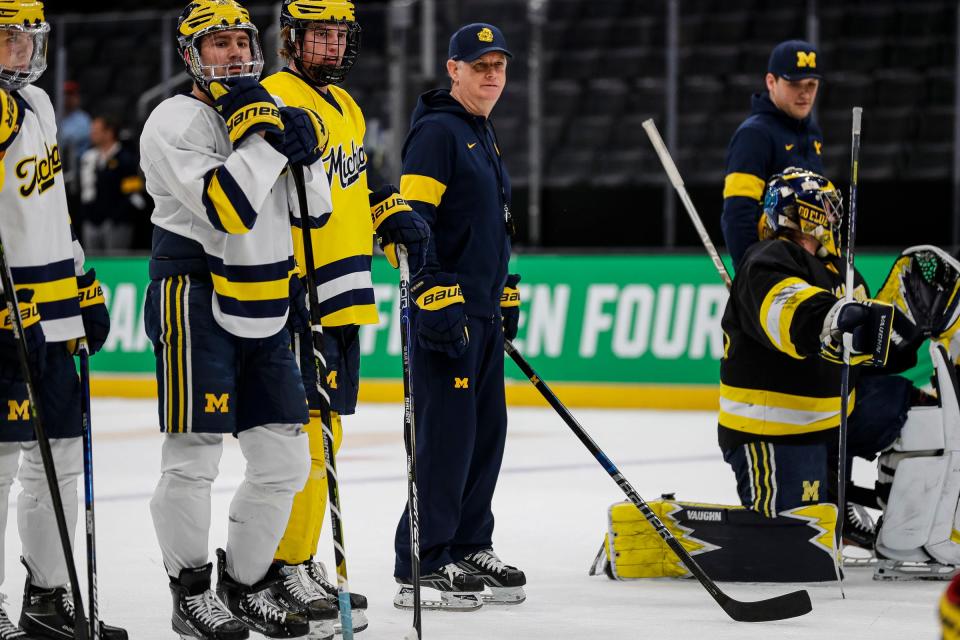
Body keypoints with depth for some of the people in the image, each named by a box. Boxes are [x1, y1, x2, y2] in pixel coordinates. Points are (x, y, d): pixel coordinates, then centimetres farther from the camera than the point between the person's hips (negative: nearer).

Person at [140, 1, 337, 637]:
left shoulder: (270, 109, 13)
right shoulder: (176, 122, -10)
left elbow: (313, 208, 10)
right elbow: (228, 209, -24)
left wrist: (303, 147, -6)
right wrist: (260, 137, -18)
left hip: (263, 312, 7)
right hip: (195, 304, -7)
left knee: (285, 460, 8)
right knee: (193, 459, -3)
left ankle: (249, 584, 21)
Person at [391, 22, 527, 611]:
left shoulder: (485, 135, 19)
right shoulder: (437, 131, -11)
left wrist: (508, 296, 25)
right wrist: (435, 300, -23)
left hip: (484, 311, 10)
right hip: (445, 311, -10)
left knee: (487, 432, 12)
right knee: (446, 434, -10)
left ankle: (469, 547, 22)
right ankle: (421, 566, -6)